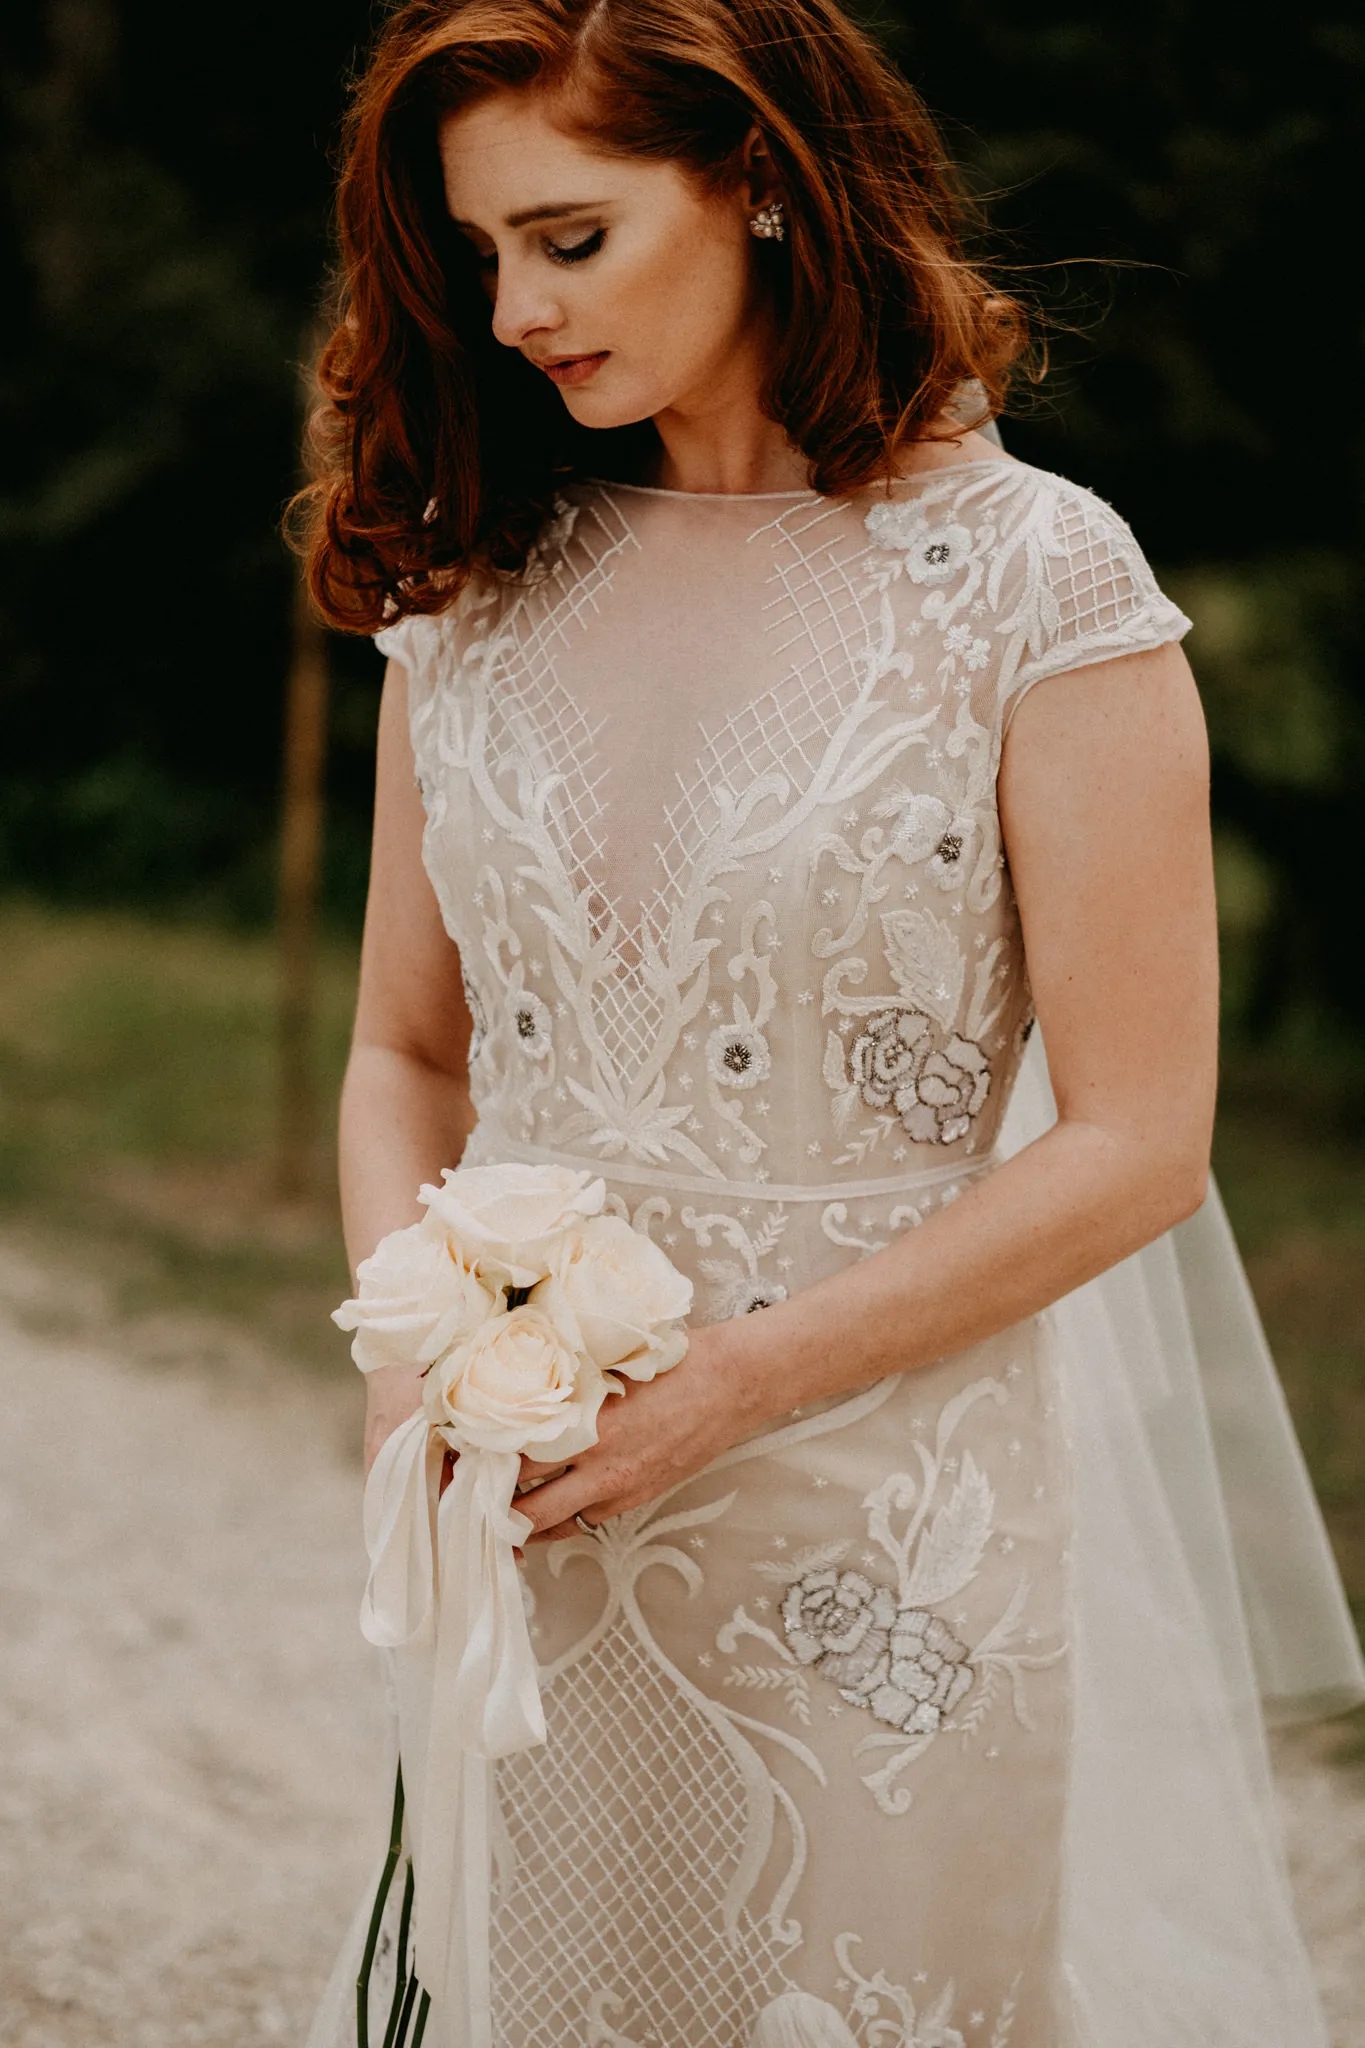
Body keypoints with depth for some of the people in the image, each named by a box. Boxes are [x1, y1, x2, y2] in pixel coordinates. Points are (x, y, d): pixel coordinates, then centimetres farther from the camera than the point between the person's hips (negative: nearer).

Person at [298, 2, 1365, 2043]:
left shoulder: (1034, 578, -9)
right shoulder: (474, 582, 5)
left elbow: (1136, 1143, -11)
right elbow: (406, 1051, 11)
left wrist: (723, 1385, -15)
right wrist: (416, 1369, -8)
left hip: (892, 1550, -4)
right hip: (525, 1534, 4)